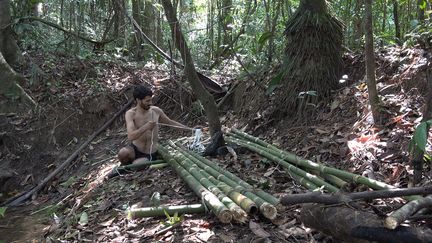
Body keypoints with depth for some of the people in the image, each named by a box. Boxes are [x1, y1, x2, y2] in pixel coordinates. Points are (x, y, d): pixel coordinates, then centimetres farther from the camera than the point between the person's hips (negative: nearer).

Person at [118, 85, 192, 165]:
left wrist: (190, 129, 11)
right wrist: (146, 127, -38)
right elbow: (130, 136, -26)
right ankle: (125, 166, 2)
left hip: (149, 154, 0)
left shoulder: (156, 111, -5)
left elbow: (170, 122, 12)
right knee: (122, 153, -33)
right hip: (134, 149, 0)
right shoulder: (131, 114, -13)